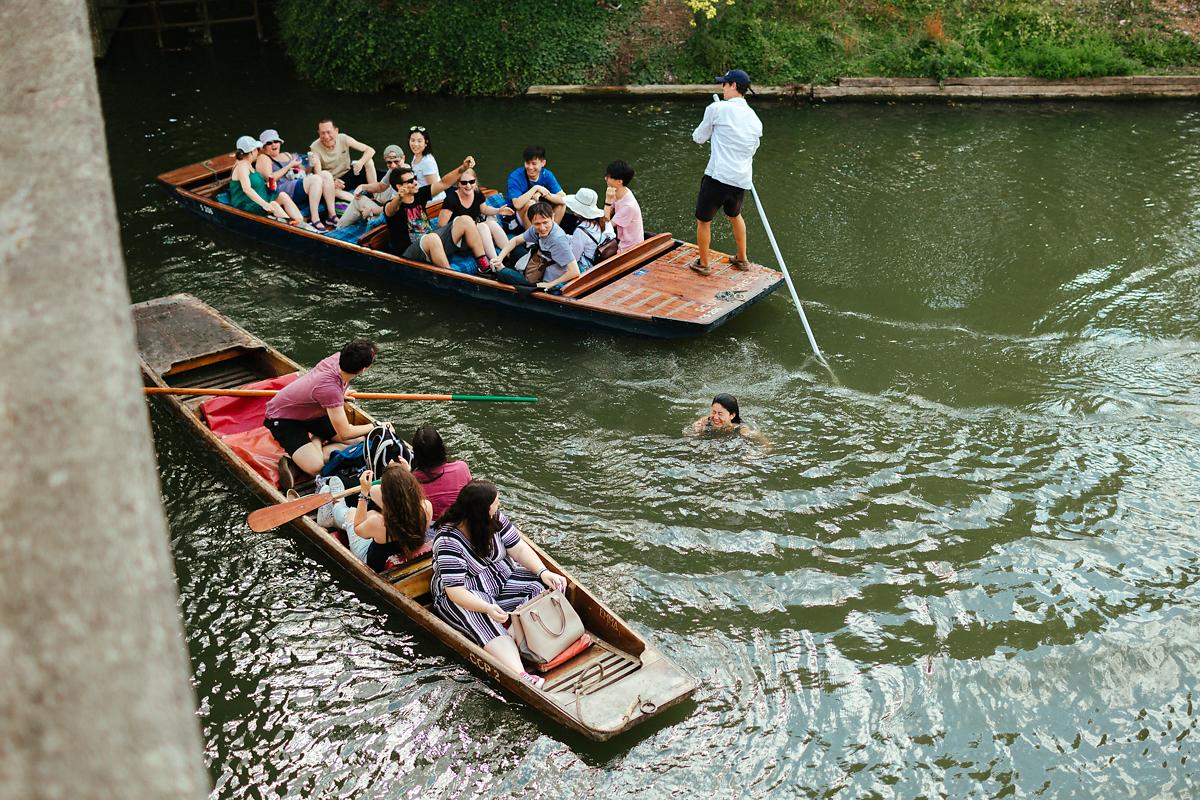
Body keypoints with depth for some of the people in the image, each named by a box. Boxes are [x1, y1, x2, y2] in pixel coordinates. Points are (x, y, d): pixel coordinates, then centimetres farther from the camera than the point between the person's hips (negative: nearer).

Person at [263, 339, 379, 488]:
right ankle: (291, 459, -4)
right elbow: (345, 434, -31)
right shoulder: (329, 388, -39)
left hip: (312, 411, 9)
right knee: (315, 467, -31)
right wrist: (374, 426, -17)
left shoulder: (339, 357, -17)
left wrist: (342, 393, 33)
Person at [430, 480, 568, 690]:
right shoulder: (448, 541, -27)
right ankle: (520, 676, -53)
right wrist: (487, 608, -44)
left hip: (501, 578, 8)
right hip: (465, 593, -7)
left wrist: (543, 572, -19)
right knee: (485, 622, -36)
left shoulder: (494, 518, -7)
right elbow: (455, 591, -30)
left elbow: (519, 549, -2)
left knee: (542, 587, -16)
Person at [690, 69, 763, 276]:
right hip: (742, 179, 7)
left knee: (703, 220, 12)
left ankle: (703, 264, 22)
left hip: (718, 177, -6)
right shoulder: (755, 119, 12)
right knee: (735, 215, 31)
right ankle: (742, 259, 40)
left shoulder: (717, 108, -6)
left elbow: (699, 138, 5)